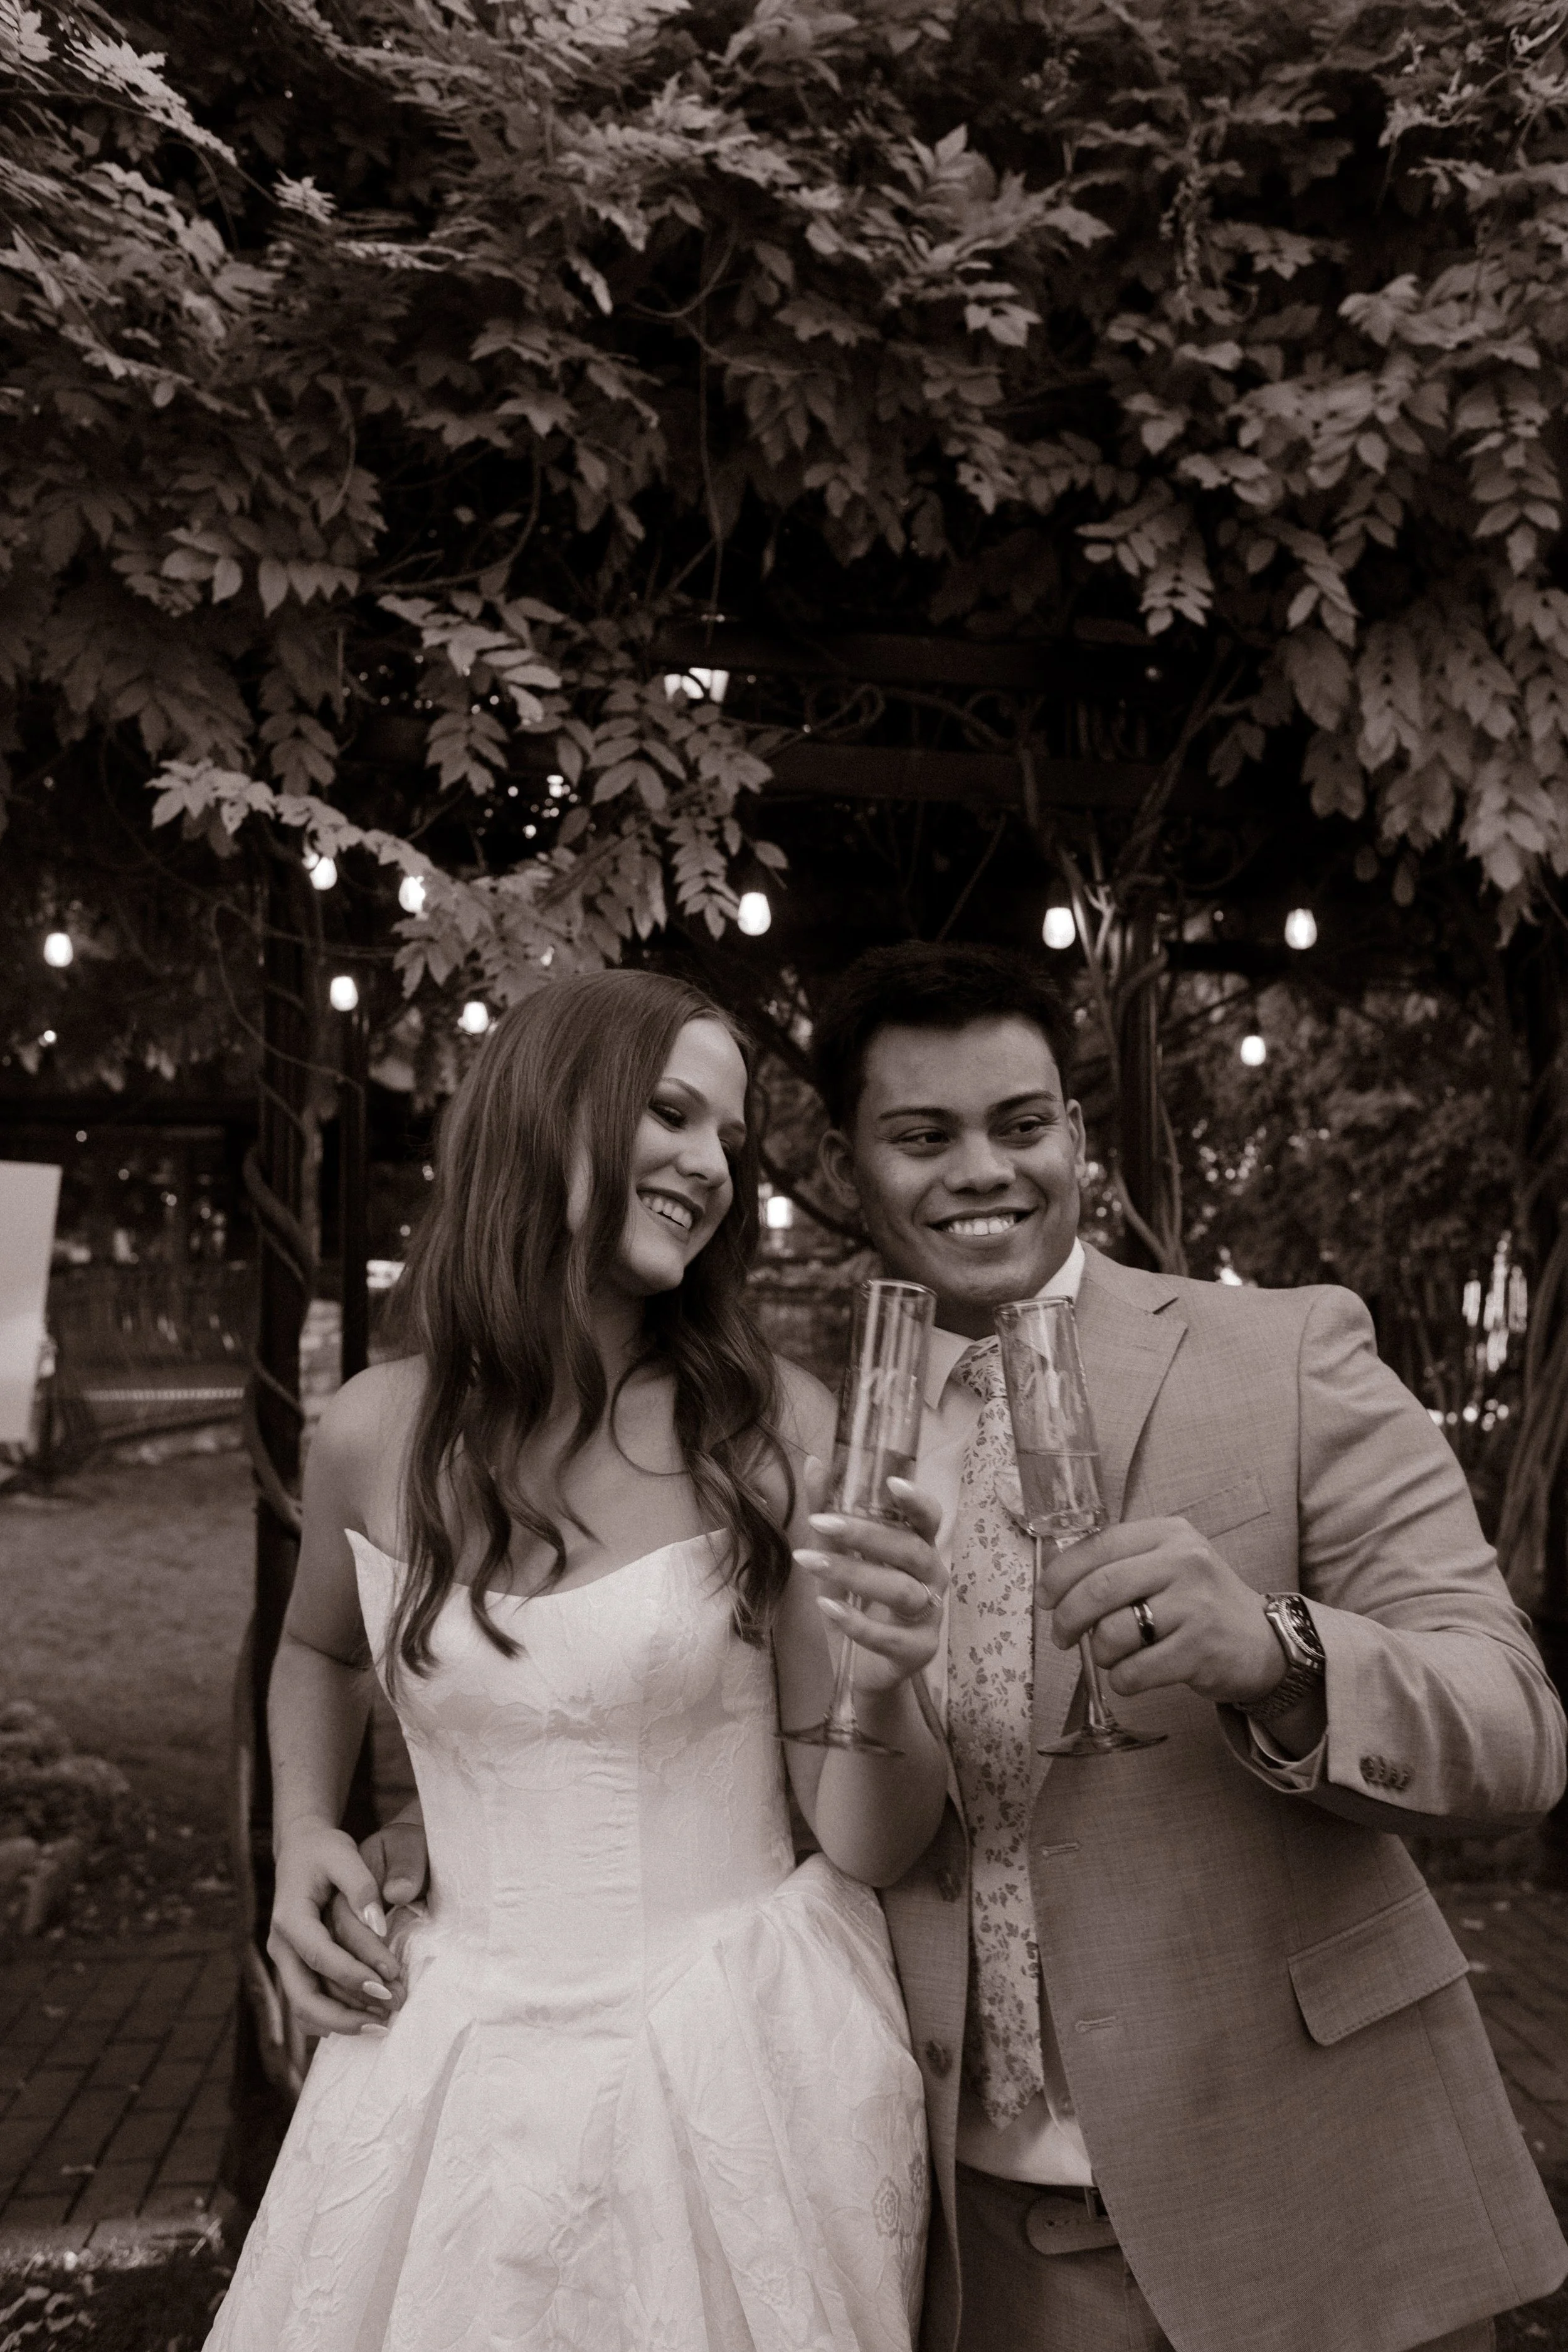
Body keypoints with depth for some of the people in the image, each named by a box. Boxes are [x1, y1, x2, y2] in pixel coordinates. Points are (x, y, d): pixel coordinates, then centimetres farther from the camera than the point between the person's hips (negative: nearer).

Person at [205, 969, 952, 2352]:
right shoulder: (376, 1433, -6)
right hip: (462, 2065, 2)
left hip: (744, 2059, -1)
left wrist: (885, 1696, -27)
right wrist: (302, 1842, 1)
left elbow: (869, 1844, -7)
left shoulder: (781, 1431, -12)